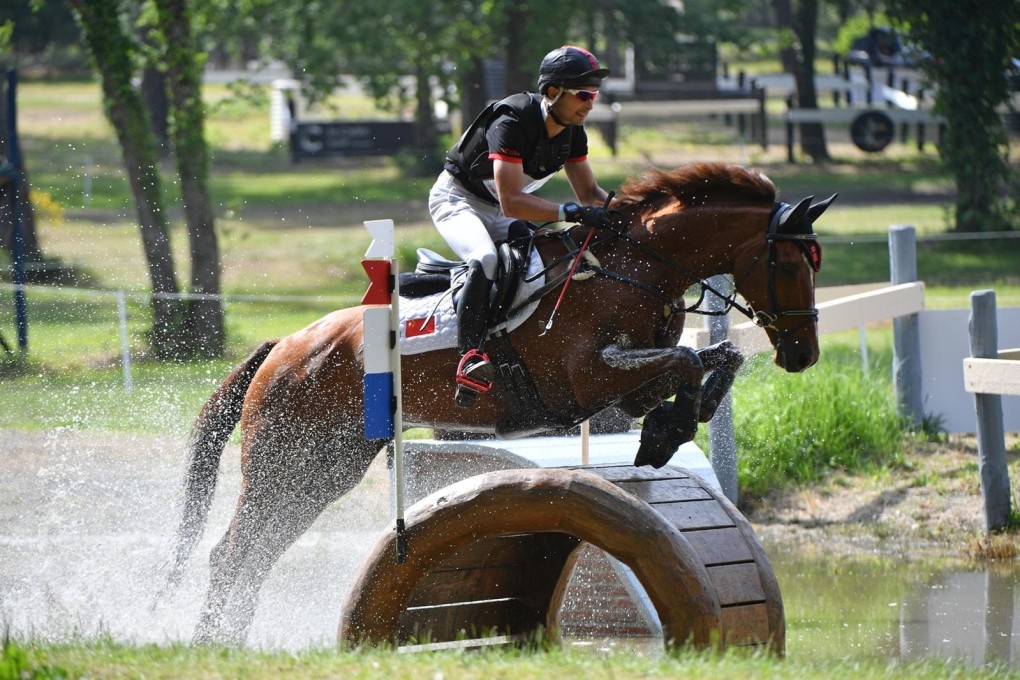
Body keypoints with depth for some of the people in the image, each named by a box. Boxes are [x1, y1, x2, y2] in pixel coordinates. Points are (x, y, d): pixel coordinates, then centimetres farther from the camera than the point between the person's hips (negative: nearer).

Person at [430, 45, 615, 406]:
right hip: (457, 199, -9)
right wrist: (570, 212, -46)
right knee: (486, 259, -35)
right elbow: (511, 202, -39)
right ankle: (470, 357, -43)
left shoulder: (572, 131, -6)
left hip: (499, 213, 9)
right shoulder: (512, 123, -32)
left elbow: (589, 193, 1)